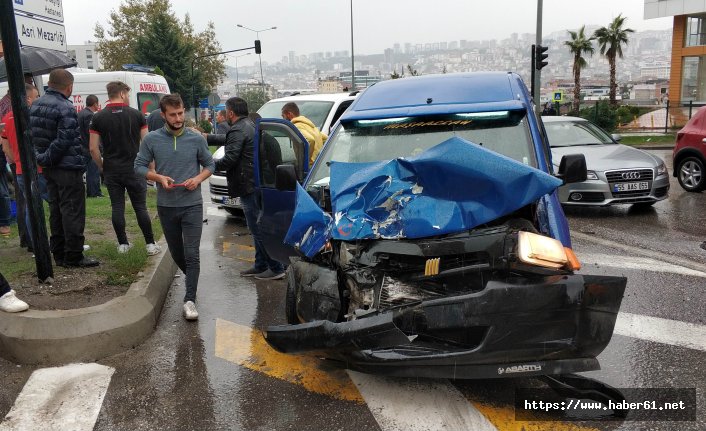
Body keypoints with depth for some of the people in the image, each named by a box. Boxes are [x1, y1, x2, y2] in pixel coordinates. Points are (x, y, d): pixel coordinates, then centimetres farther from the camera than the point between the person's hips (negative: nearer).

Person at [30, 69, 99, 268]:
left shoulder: (36, 105, 11)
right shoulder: (65, 108, -17)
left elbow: (32, 134, 15)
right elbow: (65, 140, -22)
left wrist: (42, 158, 12)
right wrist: (48, 158, -11)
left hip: (49, 168, 9)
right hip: (68, 167, -9)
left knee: (56, 210, 15)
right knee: (73, 212, -3)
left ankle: (59, 254, 22)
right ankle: (73, 256, 1)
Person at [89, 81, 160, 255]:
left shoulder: (98, 117, 0)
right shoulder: (136, 114, -3)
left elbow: (93, 148, -3)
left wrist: (101, 167, 11)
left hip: (112, 171, 1)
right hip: (134, 169, -1)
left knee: (117, 208, 7)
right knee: (140, 207, 4)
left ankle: (123, 244, 12)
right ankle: (150, 244, 5)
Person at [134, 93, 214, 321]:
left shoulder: (197, 139, -2)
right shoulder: (152, 139, -1)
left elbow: (210, 165, 8)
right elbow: (139, 166, 5)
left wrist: (198, 178, -11)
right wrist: (159, 177, -13)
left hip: (192, 205, -2)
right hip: (166, 206, 2)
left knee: (192, 255, -8)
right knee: (176, 253, 16)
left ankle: (190, 300, -4)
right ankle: (193, 280, 40)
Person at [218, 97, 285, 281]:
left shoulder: (238, 131, -15)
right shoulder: (250, 125, 18)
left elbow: (230, 159, -20)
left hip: (249, 186, -11)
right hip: (259, 183, 11)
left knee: (258, 229, -5)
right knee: (258, 228, 17)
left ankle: (276, 268, -1)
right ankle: (261, 265, 27)